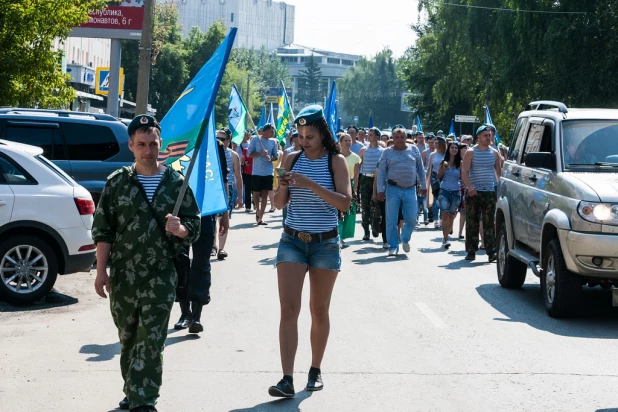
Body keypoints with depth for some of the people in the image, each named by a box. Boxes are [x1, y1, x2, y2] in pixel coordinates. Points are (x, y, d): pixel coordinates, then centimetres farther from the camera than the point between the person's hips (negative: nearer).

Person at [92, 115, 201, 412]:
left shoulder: (176, 183, 2)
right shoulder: (118, 182, 3)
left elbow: (194, 228, 5)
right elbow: (103, 230, 3)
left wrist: (180, 229, -18)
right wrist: (101, 271, -2)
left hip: (160, 276, -2)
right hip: (123, 274, 2)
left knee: (151, 341, -6)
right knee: (128, 338, 12)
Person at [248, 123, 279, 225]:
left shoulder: (273, 142, 6)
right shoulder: (255, 140, -3)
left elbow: (276, 156, 9)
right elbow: (249, 153, -5)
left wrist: (271, 158, -13)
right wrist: (260, 153, -20)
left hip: (268, 172, 2)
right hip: (256, 172, -2)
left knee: (265, 194, 0)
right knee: (256, 193, 5)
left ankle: (260, 217, 2)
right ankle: (257, 211, 32)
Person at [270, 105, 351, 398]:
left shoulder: (336, 161, -5)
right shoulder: (293, 160, 4)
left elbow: (345, 202, -17)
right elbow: (279, 204, 8)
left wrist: (311, 185, -26)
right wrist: (283, 188, -14)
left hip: (325, 244, -2)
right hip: (291, 241, 2)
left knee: (319, 310, 9)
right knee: (289, 309, -8)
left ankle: (315, 371, 23)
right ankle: (287, 379, -12)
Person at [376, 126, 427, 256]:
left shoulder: (413, 149, 8)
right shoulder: (388, 152, 4)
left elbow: (420, 169, 13)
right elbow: (381, 172, 2)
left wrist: (423, 186, 13)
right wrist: (380, 190, -5)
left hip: (410, 190, 1)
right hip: (393, 189, -1)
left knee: (411, 219, 0)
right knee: (391, 220, -1)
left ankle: (405, 239, 28)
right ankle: (393, 246, 9)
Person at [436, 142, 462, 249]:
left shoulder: (460, 163, 3)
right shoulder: (444, 161, 6)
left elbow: (463, 177, 7)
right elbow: (438, 176, 9)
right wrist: (444, 168, -7)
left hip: (455, 192, 1)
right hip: (444, 191, -1)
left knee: (451, 215, 5)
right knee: (445, 214, -14)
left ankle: (445, 237, 20)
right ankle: (445, 239, -18)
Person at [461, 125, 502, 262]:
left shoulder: (494, 153, 11)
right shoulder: (471, 152, 1)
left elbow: (499, 172, 17)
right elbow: (464, 171, -6)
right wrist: (469, 187, -21)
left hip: (490, 192, 2)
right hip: (474, 192, -2)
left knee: (489, 223, -3)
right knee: (472, 223, 1)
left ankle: (491, 252, -6)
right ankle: (471, 251, 8)